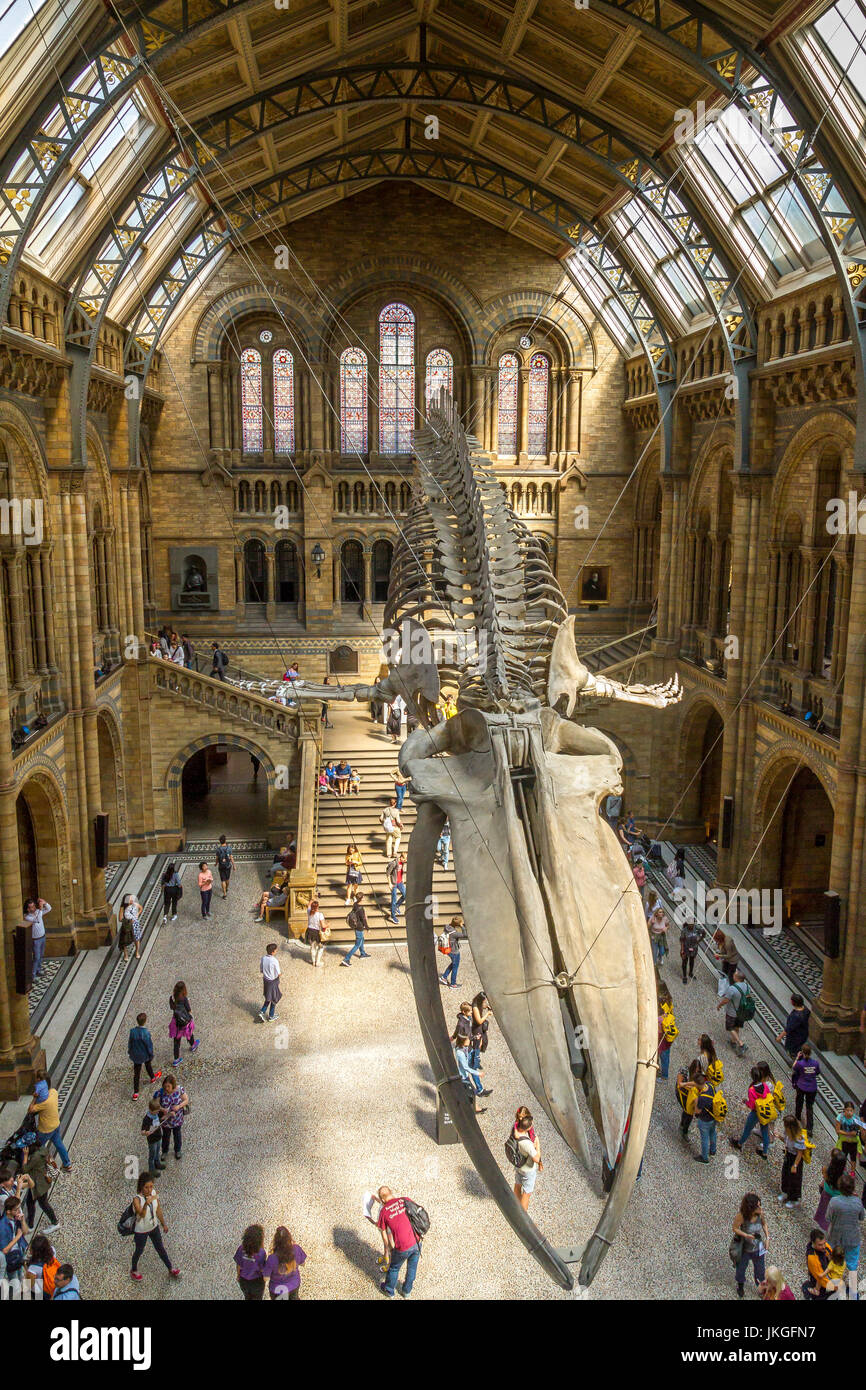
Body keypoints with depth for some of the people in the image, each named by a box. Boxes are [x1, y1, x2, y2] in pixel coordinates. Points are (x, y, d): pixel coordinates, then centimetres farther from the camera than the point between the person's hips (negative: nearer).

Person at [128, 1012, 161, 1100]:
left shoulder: (132, 1031, -17)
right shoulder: (146, 1033, -28)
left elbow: (129, 1043, -2)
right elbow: (149, 1045, -17)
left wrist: (129, 1052, 15)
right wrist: (151, 1055, -1)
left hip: (136, 1056, 2)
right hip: (145, 1055, -2)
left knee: (136, 1074, 11)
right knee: (148, 1065, 30)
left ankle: (135, 1093, 15)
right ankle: (152, 1077, 57)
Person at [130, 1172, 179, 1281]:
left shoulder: (154, 1193, -16)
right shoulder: (137, 1199, -32)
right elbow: (142, 1214, -47)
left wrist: (163, 1224, 10)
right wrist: (146, 1203, -66)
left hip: (154, 1227, 4)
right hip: (141, 1231, -4)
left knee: (160, 1249, 21)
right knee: (139, 1251, 20)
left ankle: (171, 1269, 40)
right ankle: (134, 1270, 49)